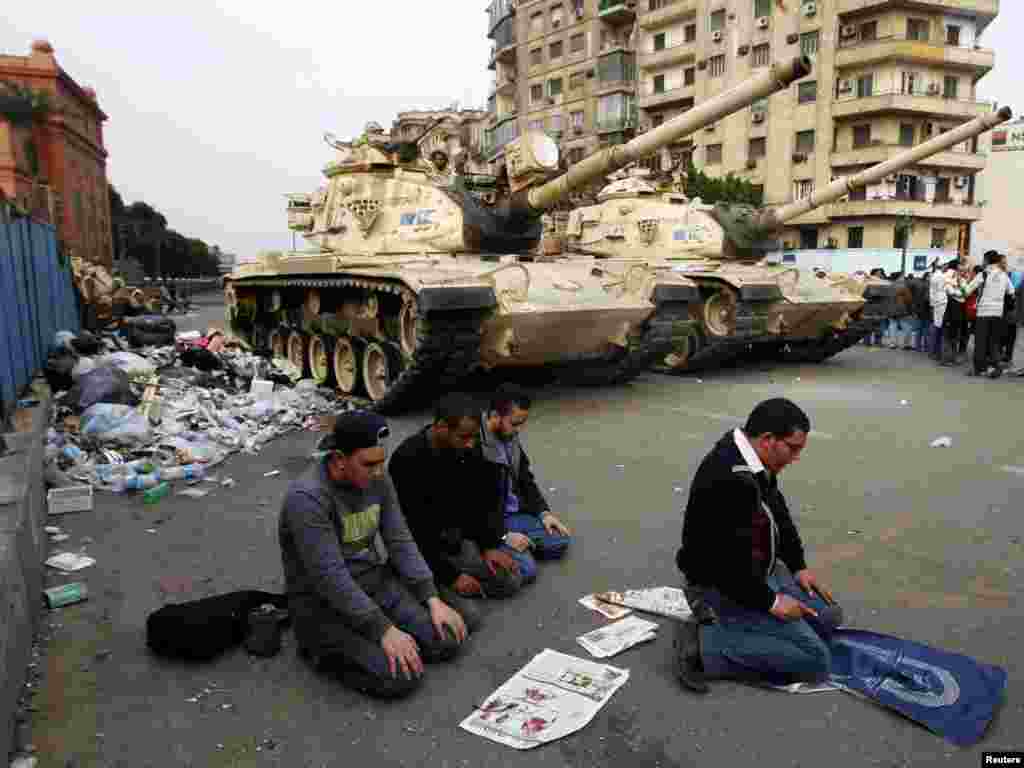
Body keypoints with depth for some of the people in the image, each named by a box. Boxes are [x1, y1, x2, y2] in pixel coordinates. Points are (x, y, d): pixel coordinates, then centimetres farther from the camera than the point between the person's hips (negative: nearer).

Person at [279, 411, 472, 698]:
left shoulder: (377, 479, -4)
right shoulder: (306, 498, -26)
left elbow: (400, 542, 1)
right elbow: (331, 578, -27)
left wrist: (432, 599, -8)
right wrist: (385, 631, -26)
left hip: (376, 580, 7)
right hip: (323, 603, -7)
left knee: (447, 640, -6)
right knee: (402, 677, -20)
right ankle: (325, 649, 3)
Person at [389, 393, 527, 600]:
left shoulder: (465, 450, -9)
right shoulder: (407, 461, -29)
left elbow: (480, 499, 3)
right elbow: (415, 530, -25)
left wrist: (490, 544, -6)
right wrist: (451, 576, -22)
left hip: (463, 526, 7)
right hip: (433, 539, -6)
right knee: (508, 580, -14)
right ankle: (435, 577, 1)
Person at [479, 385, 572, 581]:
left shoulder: (510, 438, 1)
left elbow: (525, 480, 15)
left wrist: (544, 512, 3)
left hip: (514, 513, 8)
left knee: (559, 542, 0)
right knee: (525, 569, -19)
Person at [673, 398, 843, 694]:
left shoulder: (754, 460, -1)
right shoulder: (727, 481, -34)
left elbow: (778, 513, 16)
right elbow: (727, 562, -31)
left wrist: (798, 566, 13)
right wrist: (769, 601, -17)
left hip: (758, 572, 10)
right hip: (725, 586, -10)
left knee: (828, 619, 17)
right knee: (815, 658, -11)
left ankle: (726, 620, 15)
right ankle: (705, 644, -8)